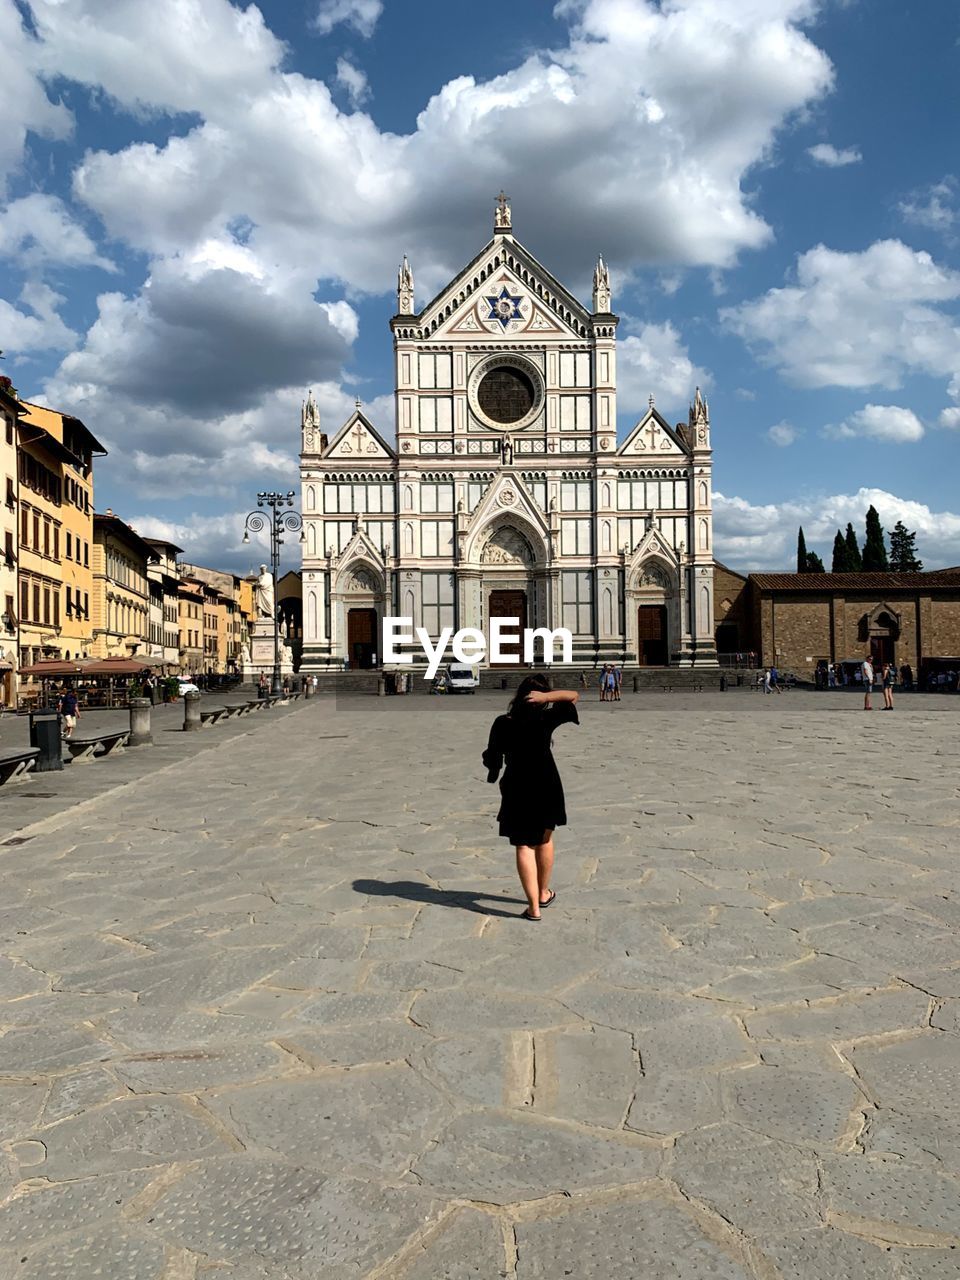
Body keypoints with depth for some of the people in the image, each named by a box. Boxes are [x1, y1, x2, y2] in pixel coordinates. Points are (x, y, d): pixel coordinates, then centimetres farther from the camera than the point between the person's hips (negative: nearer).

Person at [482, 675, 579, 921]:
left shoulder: (502, 724, -12)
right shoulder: (546, 720, -13)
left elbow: (493, 757, -3)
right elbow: (574, 695, -6)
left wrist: (493, 772, 19)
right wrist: (547, 697, -20)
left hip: (517, 790, -1)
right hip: (546, 787, 1)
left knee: (524, 847, 5)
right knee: (544, 840, 20)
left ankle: (534, 906, 3)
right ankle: (543, 893, 34)